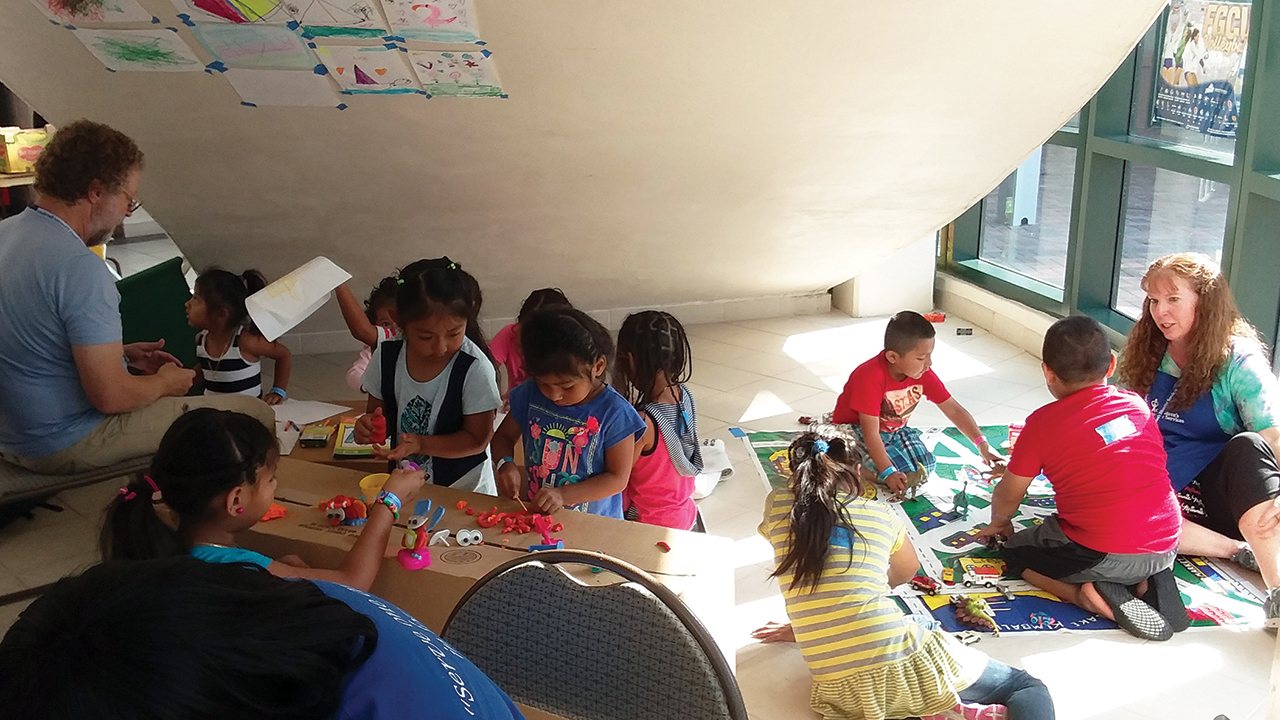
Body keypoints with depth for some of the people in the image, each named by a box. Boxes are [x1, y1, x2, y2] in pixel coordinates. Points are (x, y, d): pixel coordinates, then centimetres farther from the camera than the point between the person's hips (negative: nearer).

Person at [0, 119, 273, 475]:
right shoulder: (80, 267, -26)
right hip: (67, 448, -10)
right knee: (258, 415, -9)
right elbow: (110, 397, -27)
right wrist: (165, 383, -6)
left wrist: (122, 354, 14)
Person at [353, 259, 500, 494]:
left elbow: (477, 439, -13)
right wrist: (369, 426, -16)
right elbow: (379, 412, 8)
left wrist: (419, 444, -25)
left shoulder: (475, 369, -18)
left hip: (464, 488, -4)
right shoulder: (386, 356, -6)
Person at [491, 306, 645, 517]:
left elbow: (618, 478, -9)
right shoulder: (530, 395, -1)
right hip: (534, 516, 4)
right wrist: (506, 464, -9)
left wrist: (563, 495, -19)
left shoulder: (614, 413, -13)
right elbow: (503, 436, 13)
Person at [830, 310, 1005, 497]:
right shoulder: (870, 378, -33)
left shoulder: (923, 375, -11)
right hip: (855, 429, -7)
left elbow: (954, 410, -5)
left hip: (895, 430, 7)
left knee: (925, 466, -13)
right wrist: (888, 473, -34)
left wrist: (983, 445, -13)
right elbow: (871, 433, -31)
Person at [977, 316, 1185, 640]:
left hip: (1101, 555, -5)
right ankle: (1149, 581, 8)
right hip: (1165, 548, 6)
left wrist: (999, 522, 29)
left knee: (1016, 551, 18)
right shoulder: (1137, 404, 9)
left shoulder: (1043, 423, -4)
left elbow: (1008, 493, 7)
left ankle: (1091, 596, -6)